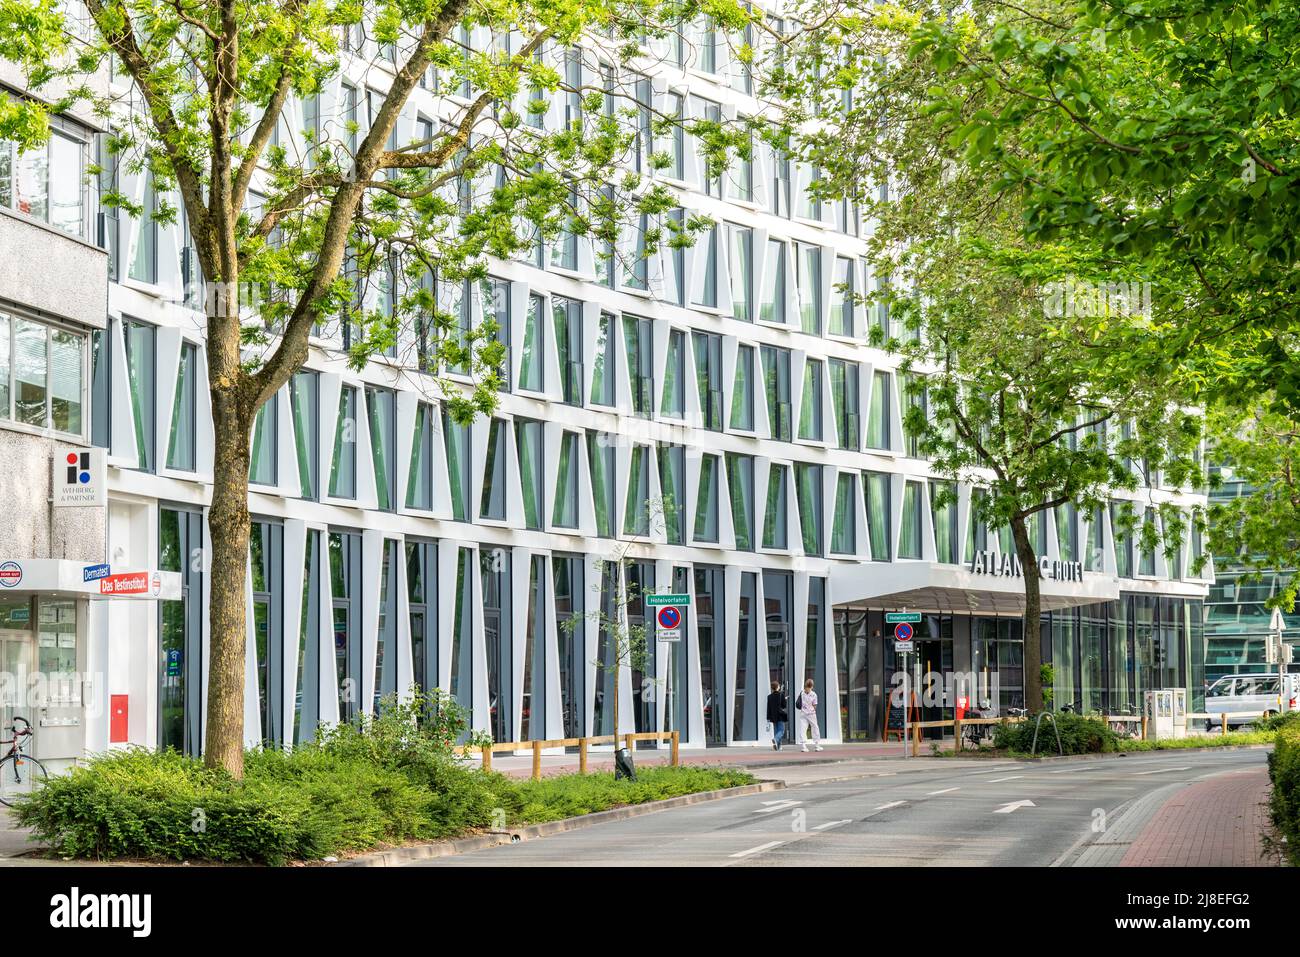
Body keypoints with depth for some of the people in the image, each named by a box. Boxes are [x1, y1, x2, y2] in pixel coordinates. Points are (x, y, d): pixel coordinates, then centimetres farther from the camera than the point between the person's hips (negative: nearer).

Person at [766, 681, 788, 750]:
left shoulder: (769, 696, 1)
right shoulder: (781, 695, -9)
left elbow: (768, 708, 4)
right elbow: (784, 705, -7)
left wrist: (768, 718, 7)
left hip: (773, 716, 4)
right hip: (780, 716, -4)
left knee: (776, 731, 11)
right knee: (781, 731, -3)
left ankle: (778, 746, 10)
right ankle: (776, 739, -32)